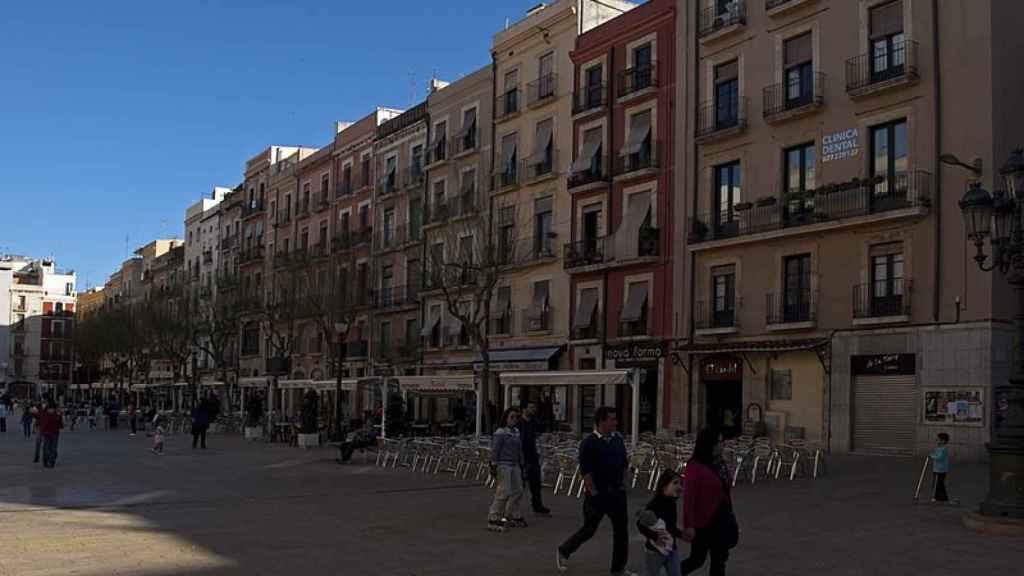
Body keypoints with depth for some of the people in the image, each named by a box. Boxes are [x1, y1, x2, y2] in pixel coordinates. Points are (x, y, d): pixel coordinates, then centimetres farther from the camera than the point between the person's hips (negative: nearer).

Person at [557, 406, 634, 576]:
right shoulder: (589, 443, -13)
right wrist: (594, 493, -15)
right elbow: (585, 471, -15)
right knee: (588, 530, 3)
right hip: (597, 494, -6)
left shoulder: (618, 440, 7)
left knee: (621, 530, 7)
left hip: (617, 493, 6)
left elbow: (624, 464, 17)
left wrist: (622, 484, 10)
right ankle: (563, 552, 25)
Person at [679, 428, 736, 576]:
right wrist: (688, 525, -21)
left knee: (719, 561, 13)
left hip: (719, 522, 8)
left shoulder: (714, 465, 6)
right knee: (697, 559, 5)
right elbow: (689, 497, -20)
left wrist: (729, 517, 15)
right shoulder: (695, 467, -18)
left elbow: (722, 493, 12)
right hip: (703, 523, -8)